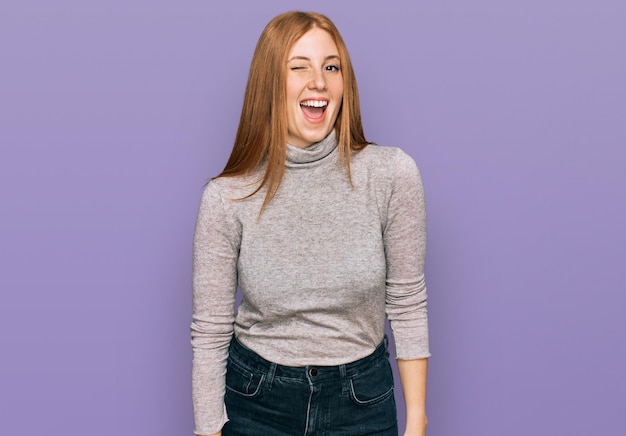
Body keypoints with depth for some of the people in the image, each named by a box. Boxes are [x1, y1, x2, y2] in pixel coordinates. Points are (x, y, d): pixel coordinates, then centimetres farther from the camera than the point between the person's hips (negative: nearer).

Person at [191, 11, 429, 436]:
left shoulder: (392, 174, -14)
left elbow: (407, 305, -5)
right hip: (256, 402, 0)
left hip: (363, 401, 1)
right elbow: (209, 333, -7)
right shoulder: (227, 197, -14)